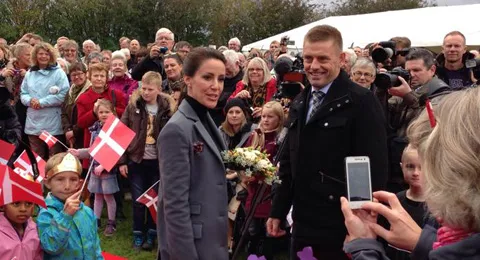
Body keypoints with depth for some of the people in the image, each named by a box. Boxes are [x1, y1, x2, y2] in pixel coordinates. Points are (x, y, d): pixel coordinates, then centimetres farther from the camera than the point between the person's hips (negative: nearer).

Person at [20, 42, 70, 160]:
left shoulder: (59, 73, -2)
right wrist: (30, 100, -9)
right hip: (33, 123, 5)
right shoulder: (30, 73, 14)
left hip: (53, 124, -5)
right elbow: (23, 94, 15)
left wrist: (42, 102, -14)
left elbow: (63, 95, -11)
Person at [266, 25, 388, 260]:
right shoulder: (299, 103, 11)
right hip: (303, 227, 6)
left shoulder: (361, 102, -11)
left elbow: (373, 171, -13)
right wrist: (278, 211, 14)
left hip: (342, 230, -6)